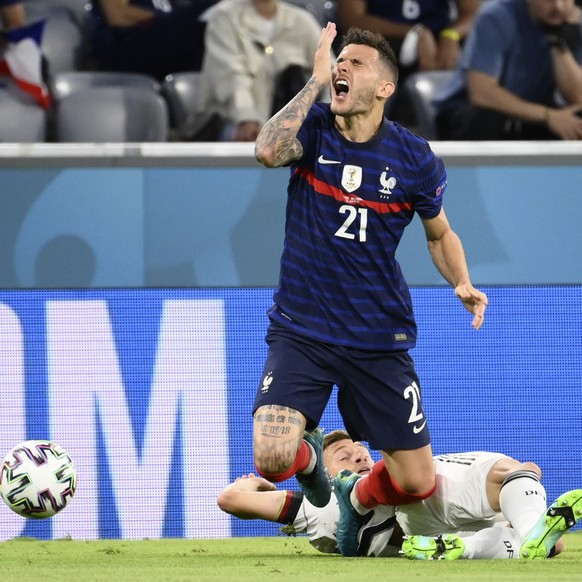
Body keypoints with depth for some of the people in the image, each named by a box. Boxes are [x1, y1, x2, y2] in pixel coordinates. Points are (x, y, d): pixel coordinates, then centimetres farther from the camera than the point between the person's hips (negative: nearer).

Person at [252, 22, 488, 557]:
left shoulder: (415, 159, -3)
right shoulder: (313, 129, -4)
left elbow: (440, 234, 12)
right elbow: (268, 151, -27)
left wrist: (462, 284, -7)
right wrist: (316, 80, -24)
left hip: (379, 341, 1)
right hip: (300, 332, -1)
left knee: (417, 483, 2)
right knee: (272, 459, -22)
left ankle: (361, 502, 40)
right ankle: (308, 454, 18)